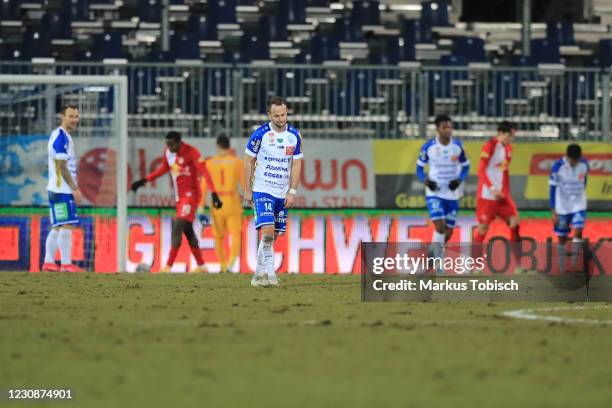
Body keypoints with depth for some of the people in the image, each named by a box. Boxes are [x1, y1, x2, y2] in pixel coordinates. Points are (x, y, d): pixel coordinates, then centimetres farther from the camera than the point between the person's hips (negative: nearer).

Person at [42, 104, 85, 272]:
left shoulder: (65, 136, 18)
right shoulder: (61, 137, -13)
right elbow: (61, 166, -18)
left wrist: (74, 188, 19)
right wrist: (75, 188, -18)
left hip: (59, 189, 10)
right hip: (62, 189, -10)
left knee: (57, 227, 12)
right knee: (67, 226, -10)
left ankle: (48, 262, 15)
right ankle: (66, 264, -11)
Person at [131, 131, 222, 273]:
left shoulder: (191, 152, -17)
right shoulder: (167, 152, 5)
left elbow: (204, 172, -24)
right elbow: (164, 168, 24)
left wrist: (214, 194, -33)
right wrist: (144, 181, 25)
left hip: (191, 194, -8)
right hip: (180, 196, 8)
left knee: (178, 226, -16)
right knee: (187, 229, 12)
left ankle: (168, 267, -19)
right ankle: (201, 266, 22)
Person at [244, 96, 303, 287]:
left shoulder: (294, 135, 2)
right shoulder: (260, 134, -8)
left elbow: (296, 164, 7)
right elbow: (249, 161, -1)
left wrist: (292, 192, -1)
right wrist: (247, 190, -2)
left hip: (282, 194, 4)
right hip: (262, 190, -4)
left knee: (273, 235, 6)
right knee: (267, 231, -18)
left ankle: (259, 274, 16)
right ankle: (269, 273, -18)